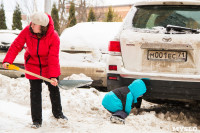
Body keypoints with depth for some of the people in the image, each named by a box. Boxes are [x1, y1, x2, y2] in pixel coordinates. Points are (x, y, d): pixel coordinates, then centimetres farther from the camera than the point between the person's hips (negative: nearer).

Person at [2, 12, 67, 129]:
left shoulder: (53, 37, -26)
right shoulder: (27, 31, -22)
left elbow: (53, 58, -27)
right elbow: (16, 45, -17)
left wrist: (53, 76, -33)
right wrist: (8, 60, -30)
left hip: (49, 66, -1)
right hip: (33, 65, 1)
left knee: (54, 89, 13)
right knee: (35, 92, -1)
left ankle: (58, 113, 36)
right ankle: (37, 120, 9)